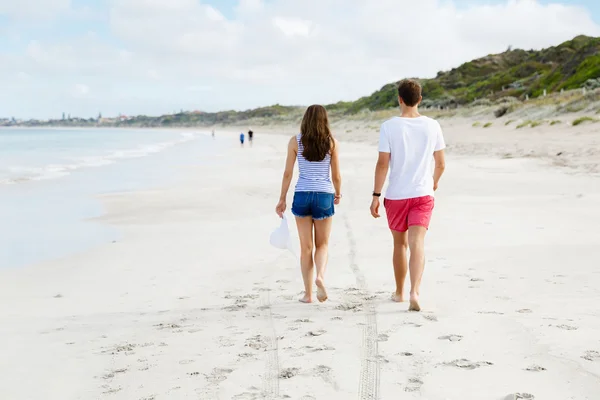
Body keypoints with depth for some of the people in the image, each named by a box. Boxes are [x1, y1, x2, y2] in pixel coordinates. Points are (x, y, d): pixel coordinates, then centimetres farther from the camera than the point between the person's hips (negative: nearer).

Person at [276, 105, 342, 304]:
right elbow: (336, 175, 3)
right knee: (322, 244, 12)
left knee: (306, 246, 9)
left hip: (302, 194, 0)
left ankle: (308, 293, 11)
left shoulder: (295, 141, 0)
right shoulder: (331, 143, -1)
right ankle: (320, 275, -16)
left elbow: (287, 173, 0)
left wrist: (282, 199, 8)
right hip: (324, 195, 0)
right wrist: (338, 194, 21)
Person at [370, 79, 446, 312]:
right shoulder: (432, 126, 0)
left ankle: (399, 292, 30)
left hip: (396, 195, 0)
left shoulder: (389, 127, -7)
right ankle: (415, 291, -26)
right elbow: (440, 164, 6)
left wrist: (376, 195, -4)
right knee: (417, 244, -7)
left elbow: (383, 164, -10)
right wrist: (435, 182, 26)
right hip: (423, 194, 0)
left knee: (400, 244, 15)